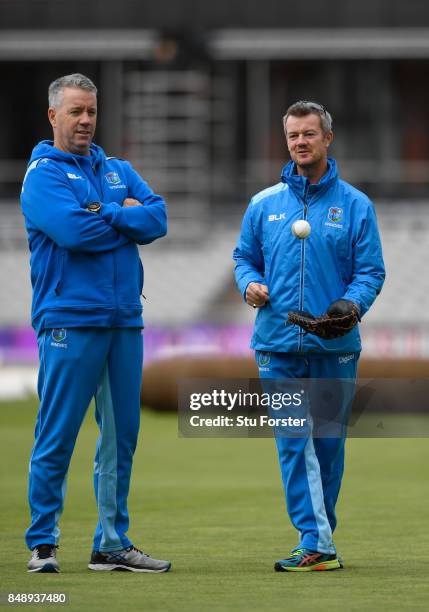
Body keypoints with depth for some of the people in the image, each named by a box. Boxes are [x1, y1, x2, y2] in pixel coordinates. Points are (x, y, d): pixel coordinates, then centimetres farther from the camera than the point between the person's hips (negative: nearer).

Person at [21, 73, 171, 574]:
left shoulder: (117, 171, 17)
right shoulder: (42, 174, -2)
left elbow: (158, 218, 3)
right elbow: (74, 231, -17)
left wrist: (105, 215, -8)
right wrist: (127, 216, -2)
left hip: (125, 321, 6)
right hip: (69, 321, -6)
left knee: (121, 436, 8)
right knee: (57, 438, -5)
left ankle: (113, 543, 15)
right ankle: (42, 544, 2)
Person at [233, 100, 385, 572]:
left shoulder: (355, 205, 3)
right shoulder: (264, 204, 9)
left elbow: (370, 270, 1)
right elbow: (245, 257, 16)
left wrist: (352, 303, -18)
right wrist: (250, 283, -5)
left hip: (335, 346, -1)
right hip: (278, 343, 1)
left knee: (328, 444, 7)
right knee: (293, 444, -6)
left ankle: (319, 530, 20)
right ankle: (316, 542, -8)